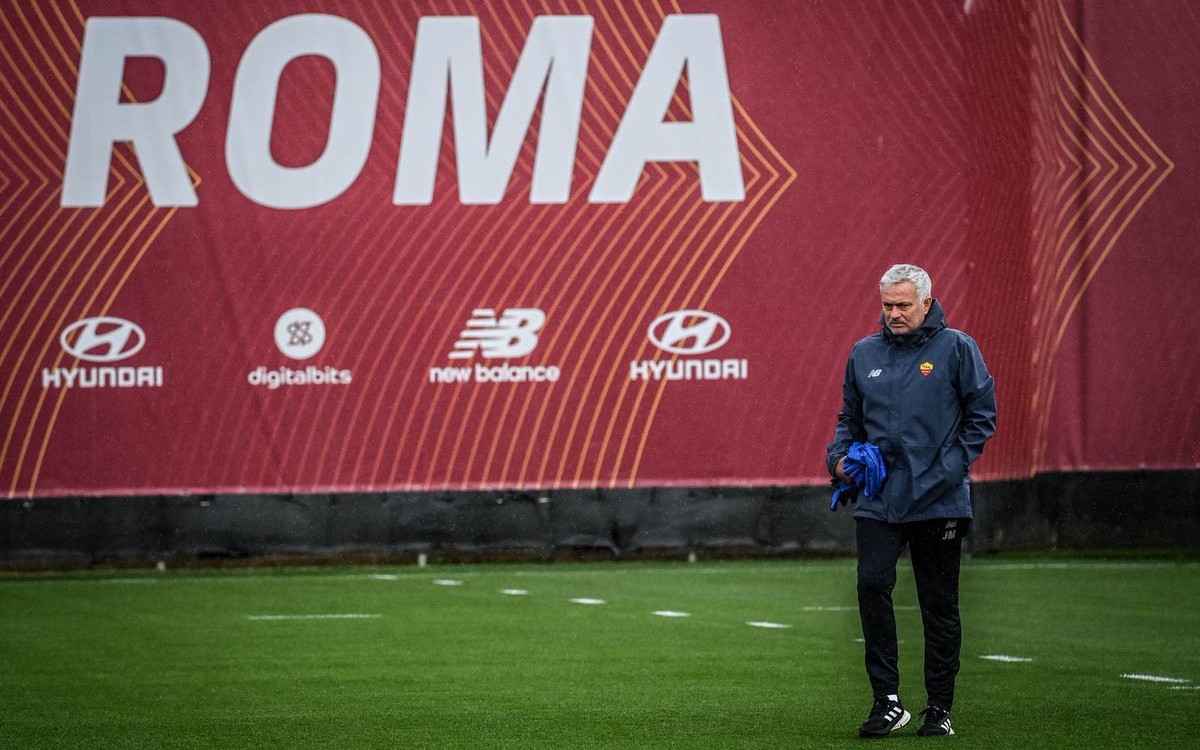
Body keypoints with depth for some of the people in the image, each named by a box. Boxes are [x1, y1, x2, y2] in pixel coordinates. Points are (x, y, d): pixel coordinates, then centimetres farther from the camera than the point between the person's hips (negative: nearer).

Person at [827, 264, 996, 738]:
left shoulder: (956, 348, 0)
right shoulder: (864, 354, 12)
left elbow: (982, 414, 0)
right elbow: (850, 419, 21)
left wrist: (953, 464, -10)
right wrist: (840, 457, 3)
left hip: (940, 501, -3)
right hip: (878, 499, 3)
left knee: (939, 605, 4)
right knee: (872, 585, -14)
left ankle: (939, 708, 13)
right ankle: (887, 701, -9)